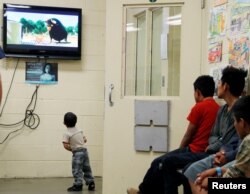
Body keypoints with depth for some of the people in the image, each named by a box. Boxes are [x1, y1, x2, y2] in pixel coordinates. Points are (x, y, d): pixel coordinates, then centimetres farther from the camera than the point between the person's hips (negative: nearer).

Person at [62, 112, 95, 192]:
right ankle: (91, 184, 17)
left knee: (77, 170, 0)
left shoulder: (67, 134, -10)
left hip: (77, 152, -7)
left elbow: (65, 145, -17)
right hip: (84, 150, 7)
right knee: (86, 168, 14)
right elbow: (85, 140, 19)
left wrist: (72, 149, 0)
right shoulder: (79, 130, 10)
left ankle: (78, 185, 1)